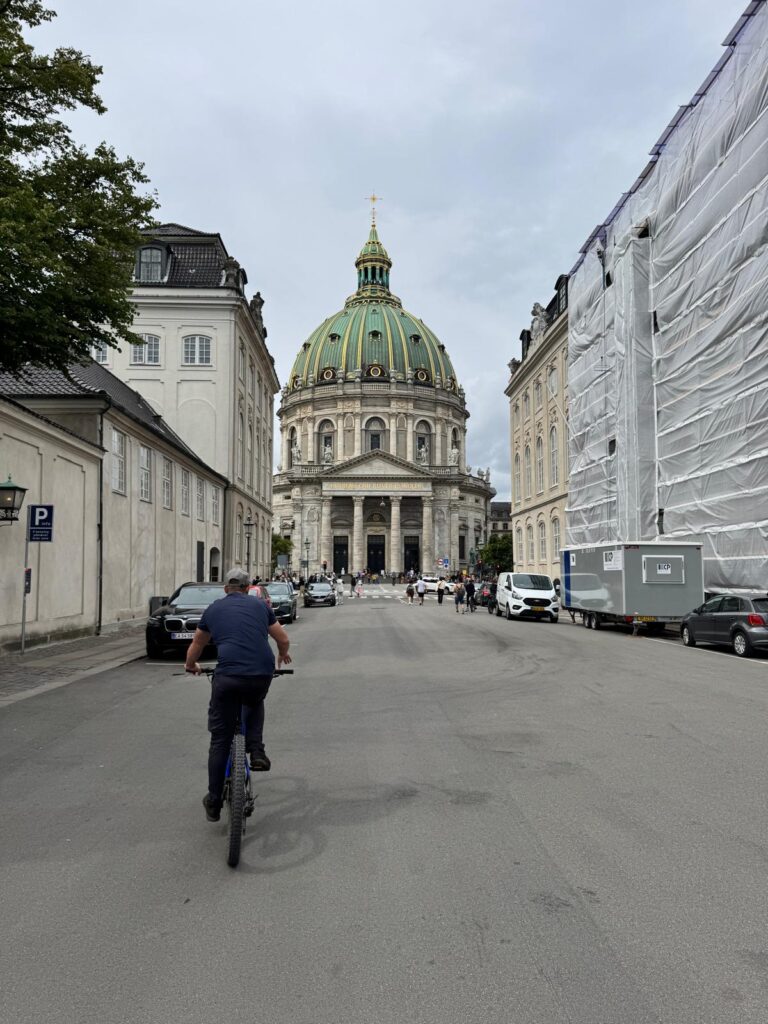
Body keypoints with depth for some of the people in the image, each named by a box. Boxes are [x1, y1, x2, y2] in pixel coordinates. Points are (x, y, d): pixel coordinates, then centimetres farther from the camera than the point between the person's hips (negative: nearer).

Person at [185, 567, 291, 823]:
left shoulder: (213, 609, 17)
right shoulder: (260, 606, 17)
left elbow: (196, 646, 30)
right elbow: (283, 640, 24)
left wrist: (191, 665, 51)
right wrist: (282, 655, 47)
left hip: (228, 676, -1)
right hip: (262, 675, 1)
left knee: (220, 740, 12)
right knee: (255, 704, 36)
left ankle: (214, 802, 17)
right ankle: (256, 751, 16)